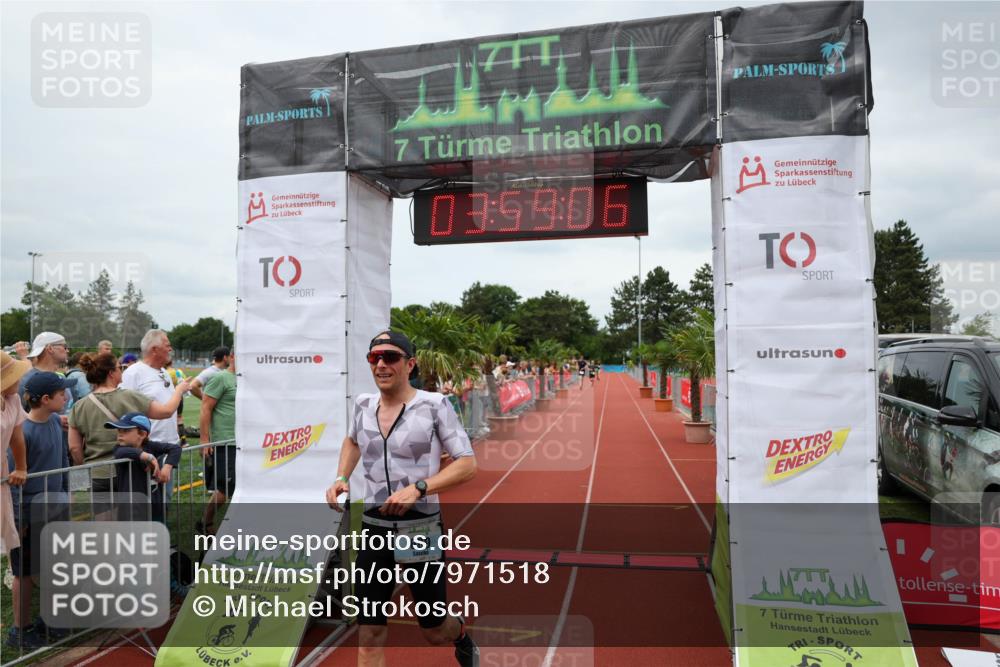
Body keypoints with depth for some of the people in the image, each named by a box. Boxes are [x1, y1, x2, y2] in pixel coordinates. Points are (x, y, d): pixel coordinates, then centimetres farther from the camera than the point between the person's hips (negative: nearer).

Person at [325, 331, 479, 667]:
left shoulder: (434, 405, -12)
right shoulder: (364, 404, 2)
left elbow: (467, 464, -13)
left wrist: (417, 489, -25)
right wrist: (341, 478, 7)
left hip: (420, 529, -3)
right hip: (373, 529, 3)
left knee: (434, 633, 14)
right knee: (370, 636, 3)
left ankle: (461, 634, 50)